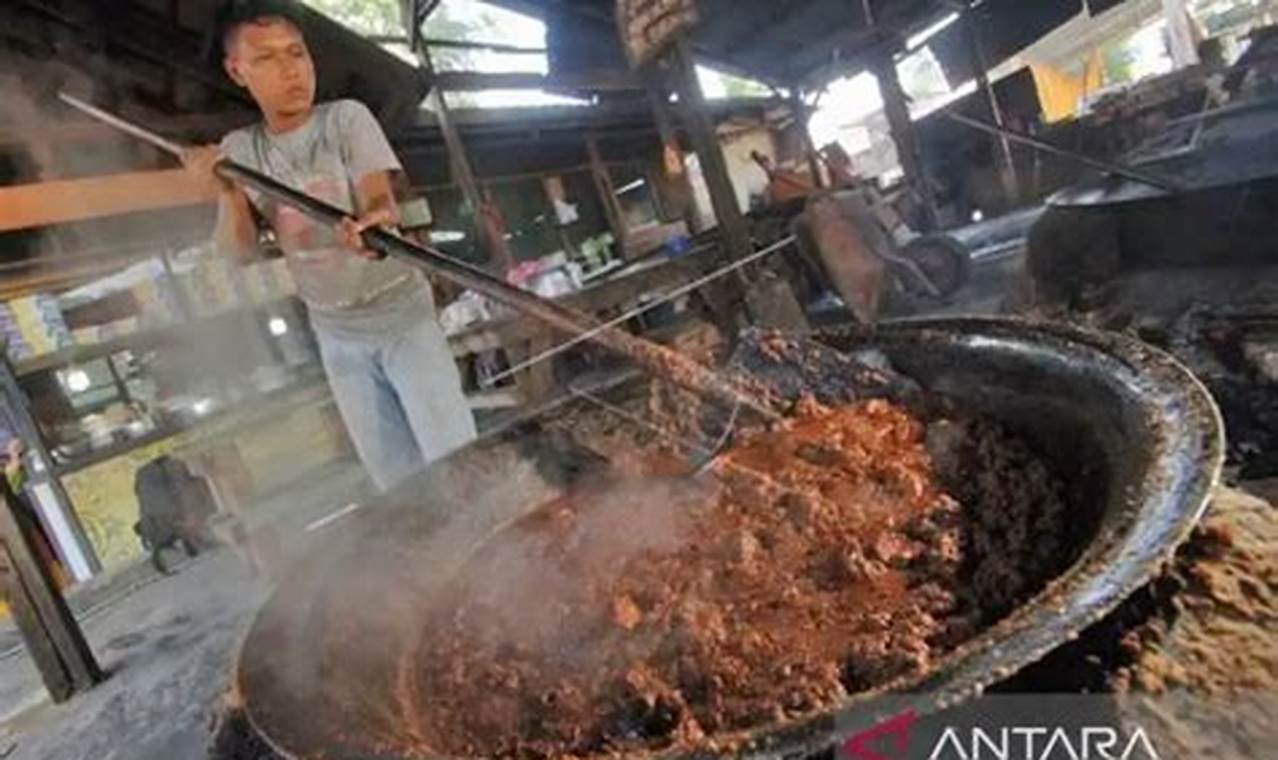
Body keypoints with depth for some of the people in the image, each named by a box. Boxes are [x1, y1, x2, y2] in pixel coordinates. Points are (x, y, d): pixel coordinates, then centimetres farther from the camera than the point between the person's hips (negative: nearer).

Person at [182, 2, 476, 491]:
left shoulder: (347, 118, -8)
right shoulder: (239, 150, 2)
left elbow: (379, 200, -23)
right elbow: (240, 250, -4)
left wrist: (375, 225, -46)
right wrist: (227, 194, -24)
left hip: (400, 313, -3)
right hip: (337, 334, 4)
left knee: (456, 458, -6)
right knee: (393, 478, 10)